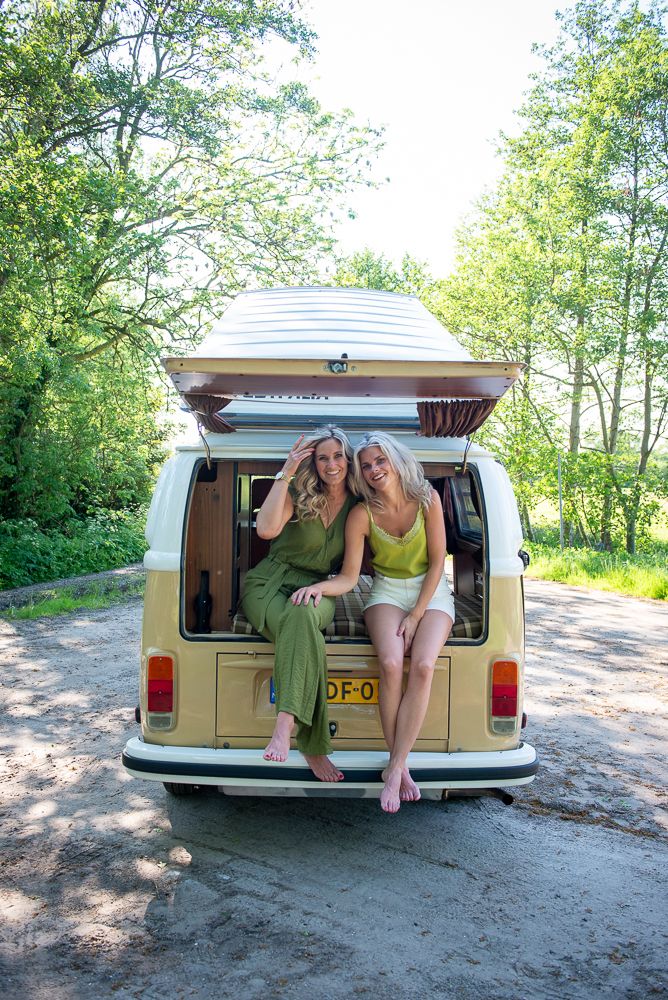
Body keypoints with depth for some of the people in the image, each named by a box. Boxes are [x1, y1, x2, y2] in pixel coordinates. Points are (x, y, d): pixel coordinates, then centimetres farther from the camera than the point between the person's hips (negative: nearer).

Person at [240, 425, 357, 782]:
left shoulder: (357, 505, 5)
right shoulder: (298, 493, -2)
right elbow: (266, 529, -22)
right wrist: (285, 473, -19)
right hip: (269, 584, -1)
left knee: (302, 616, -38)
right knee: (304, 634, -36)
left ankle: (285, 725, -46)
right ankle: (312, 746, -38)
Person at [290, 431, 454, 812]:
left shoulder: (427, 498, -10)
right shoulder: (362, 514, -11)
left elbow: (437, 559, -6)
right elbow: (348, 578, -8)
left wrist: (416, 615, -12)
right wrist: (319, 587, -31)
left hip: (431, 592, 0)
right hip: (387, 592, 0)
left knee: (423, 666, -29)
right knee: (391, 663, -31)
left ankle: (395, 768, -21)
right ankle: (401, 767, -16)